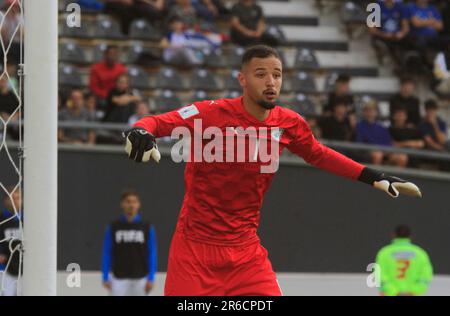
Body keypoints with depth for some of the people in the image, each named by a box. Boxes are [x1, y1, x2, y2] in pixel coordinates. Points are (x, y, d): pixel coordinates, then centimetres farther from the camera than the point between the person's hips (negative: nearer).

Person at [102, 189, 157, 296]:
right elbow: (107, 254, 3)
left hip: (140, 279, 1)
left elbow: (152, 254, 2)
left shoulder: (147, 227, 2)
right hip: (119, 278, -1)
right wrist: (105, 278, -2)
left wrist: (151, 279, -4)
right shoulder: (113, 227, 2)